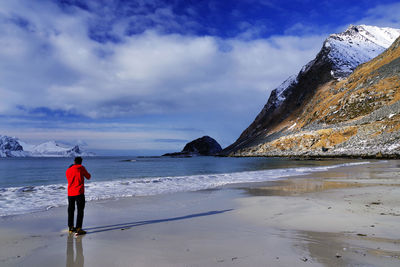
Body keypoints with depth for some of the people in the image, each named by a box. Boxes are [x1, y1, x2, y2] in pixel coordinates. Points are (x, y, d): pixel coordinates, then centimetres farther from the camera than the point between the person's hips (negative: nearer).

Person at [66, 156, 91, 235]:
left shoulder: (67, 171, 11)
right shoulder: (81, 168, -2)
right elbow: (88, 177, 6)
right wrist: (85, 172, 27)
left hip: (70, 193, 5)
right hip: (79, 193, -5)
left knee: (71, 210, 16)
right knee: (80, 210, -3)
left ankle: (71, 228, 26)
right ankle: (78, 229, -10)